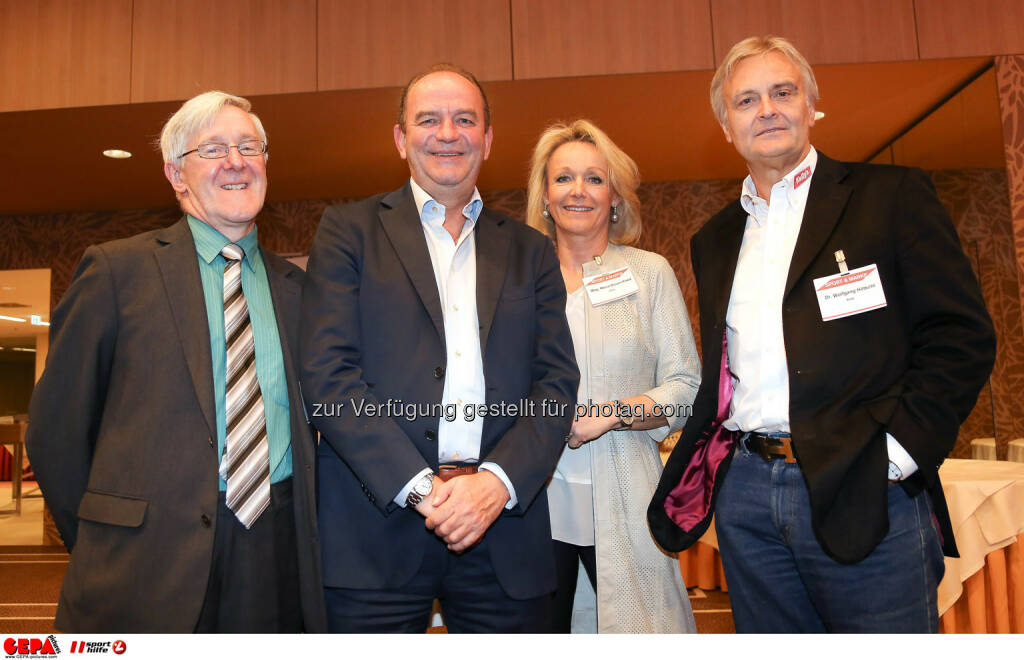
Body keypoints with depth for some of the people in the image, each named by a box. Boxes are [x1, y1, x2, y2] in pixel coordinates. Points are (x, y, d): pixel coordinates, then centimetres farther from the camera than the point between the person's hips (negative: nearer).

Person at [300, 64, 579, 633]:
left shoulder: (530, 250, 13)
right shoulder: (350, 230, 5)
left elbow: (558, 382, 5)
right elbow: (328, 373, -4)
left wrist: (499, 480, -10)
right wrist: (419, 486, -12)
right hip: (378, 527, -2)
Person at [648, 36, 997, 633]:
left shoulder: (893, 196, 2)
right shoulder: (714, 241, 16)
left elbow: (963, 336, -3)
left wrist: (898, 449, -12)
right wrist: (706, 461, 7)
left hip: (863, 492, -4)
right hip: (745, 498, 4)